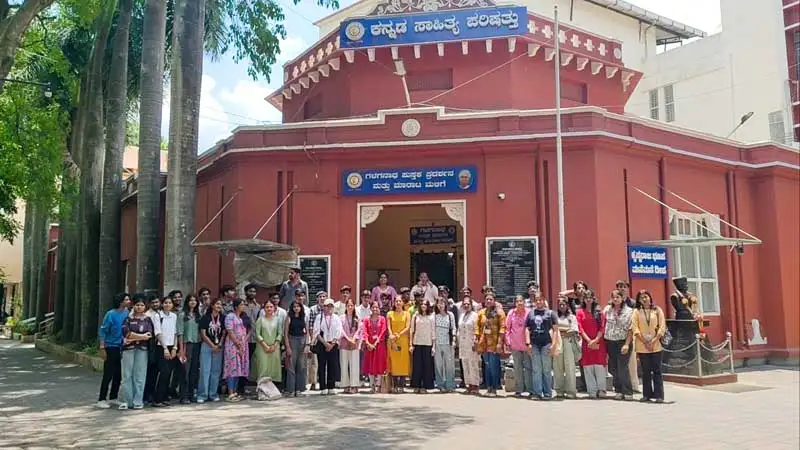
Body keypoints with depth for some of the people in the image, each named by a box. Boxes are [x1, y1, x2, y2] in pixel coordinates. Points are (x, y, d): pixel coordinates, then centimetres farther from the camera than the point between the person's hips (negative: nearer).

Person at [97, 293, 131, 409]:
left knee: (119, 375, 11)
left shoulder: (127, 313, 5)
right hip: (111, 347, -6)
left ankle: (113, 398, 23)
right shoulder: (111, 314, -11)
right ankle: (102, 399, 5)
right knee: (108, 375, -4)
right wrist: (102, 348, -14)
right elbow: (102, 331, -10)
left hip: (122, 347, 6)